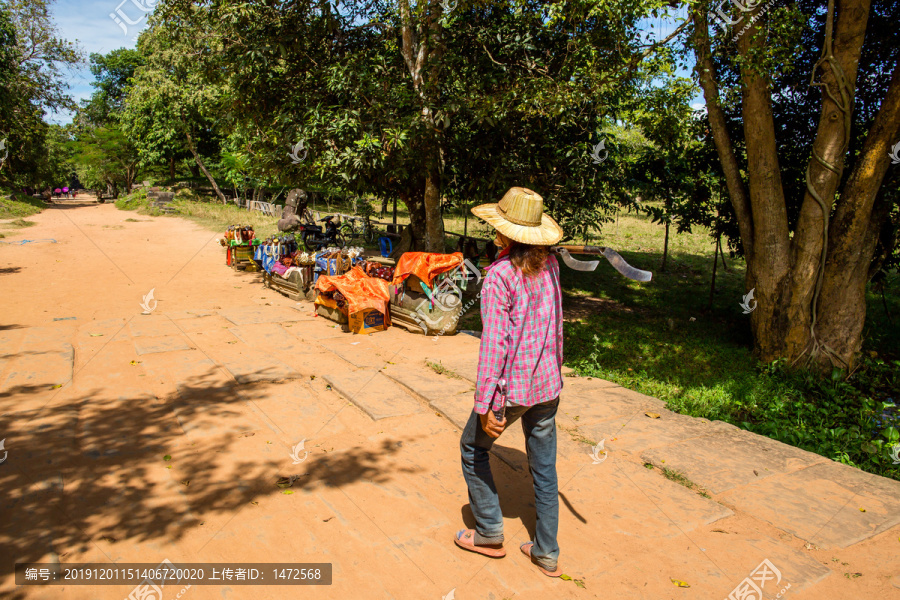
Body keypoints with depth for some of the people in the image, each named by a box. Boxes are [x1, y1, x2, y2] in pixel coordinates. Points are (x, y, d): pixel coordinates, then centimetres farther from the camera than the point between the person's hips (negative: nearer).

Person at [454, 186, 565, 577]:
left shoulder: (499, 275, -18)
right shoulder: (549, 265, 1)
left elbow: (493, 343, -22)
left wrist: (484, 404, -19)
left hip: (511, 387, -6)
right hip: (547, 383, 6)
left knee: (473, 448, 17)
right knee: (544, 464, 15)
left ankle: (489, 533, 27)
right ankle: (547, 552, 27)